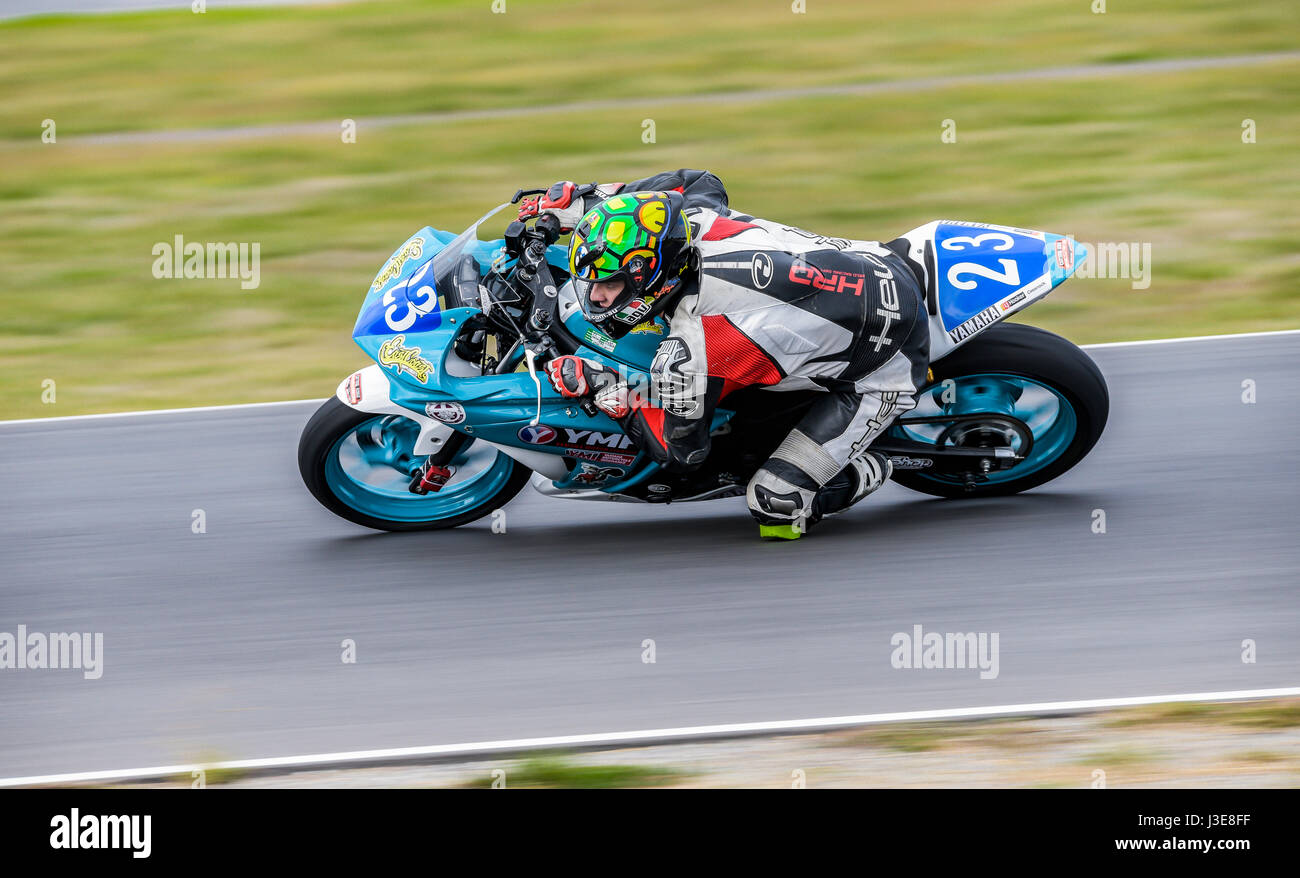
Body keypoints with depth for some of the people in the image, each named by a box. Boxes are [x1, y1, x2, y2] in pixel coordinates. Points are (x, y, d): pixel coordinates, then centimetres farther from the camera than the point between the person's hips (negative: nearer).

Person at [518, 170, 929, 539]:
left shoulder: (685, 355, -32)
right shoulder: (695, 217, -14)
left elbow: (680, 453, -16)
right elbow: (699, 180, 13)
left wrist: (604, 388, -12)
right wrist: (582, 199, 11)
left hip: (889, 368, -8)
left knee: (775, 503, -12)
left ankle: (865, 474, 14)